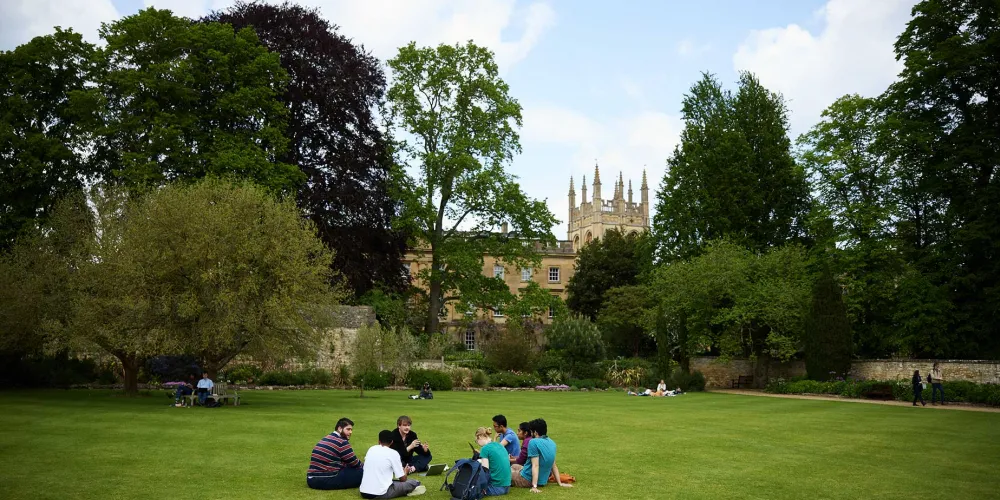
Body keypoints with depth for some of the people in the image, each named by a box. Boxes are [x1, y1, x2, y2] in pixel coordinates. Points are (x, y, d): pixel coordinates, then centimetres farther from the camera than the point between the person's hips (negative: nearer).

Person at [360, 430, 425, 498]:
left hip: (363, 492, 5)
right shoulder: (393, 453, -2)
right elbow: (403, 479, 3)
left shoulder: (371, 449, 12)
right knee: (414, 482, 7)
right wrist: (405, 472, 29)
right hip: (381, 494, -5)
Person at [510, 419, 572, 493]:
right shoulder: (552, 443, 3)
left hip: (527, 481, -8)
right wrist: (560, 483, 13)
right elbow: (554, 465, 9)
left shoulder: (534, 442, -19)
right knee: (514, 467, 29)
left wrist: (534, 486, -28)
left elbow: (535, 465, -25)